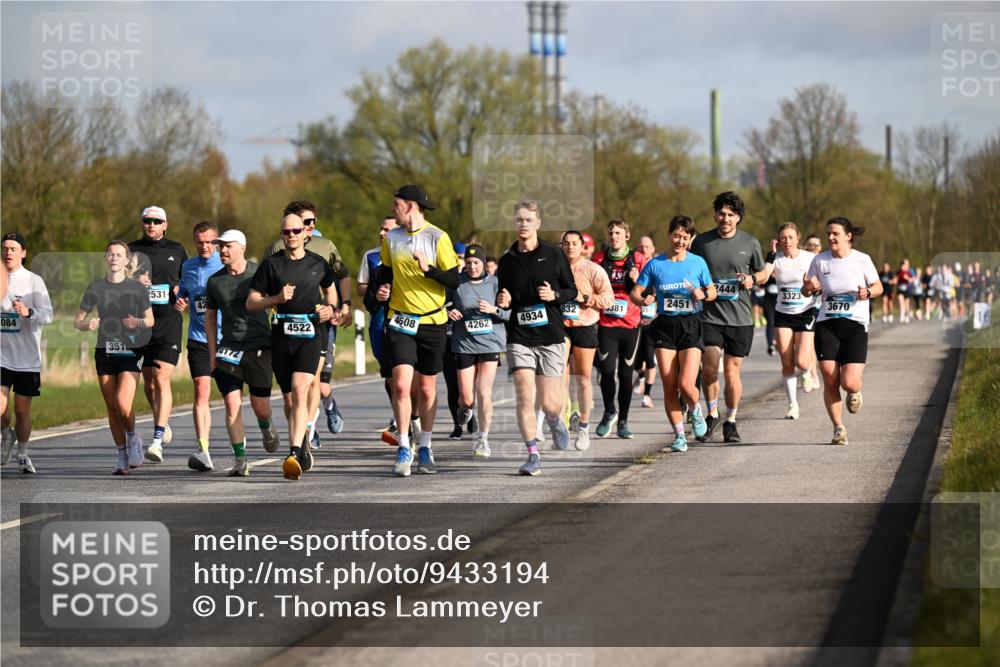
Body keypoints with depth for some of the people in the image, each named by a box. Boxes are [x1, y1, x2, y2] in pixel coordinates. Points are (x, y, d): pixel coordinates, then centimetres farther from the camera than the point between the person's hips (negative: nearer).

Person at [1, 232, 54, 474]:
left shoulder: (34, 281, -2)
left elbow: (48, 315, -11)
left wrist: (28, 313, -28)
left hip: (27, 357, -1)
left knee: (22, 410, 4)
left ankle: (22, 454, 24)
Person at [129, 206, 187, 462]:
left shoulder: (177, 250, 9)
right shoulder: (132, 250, 9)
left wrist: (182, 291, -3)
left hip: (169, 323, -2)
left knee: (161, 378, -14)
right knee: (148, 380, 11)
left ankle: (157, 440, -19)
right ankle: (163, 424, 36)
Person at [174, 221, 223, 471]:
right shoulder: (188, 267, 11)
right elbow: (183, 293, 23)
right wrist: (179, 302, 1)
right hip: (198, 338, 2)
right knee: (201, 392, -11)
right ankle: (202, 449, -18)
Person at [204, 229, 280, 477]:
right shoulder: (215, 281, 6)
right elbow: (210, 318, 15)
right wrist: (212, 353, 9)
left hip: (259, 346, -2)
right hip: (229, 347, 2)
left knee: (260, 406, 2)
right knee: (232, 404, -9)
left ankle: (267, 428, 38)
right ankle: (240, 460, -4)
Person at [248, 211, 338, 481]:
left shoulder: (318, 264, 8)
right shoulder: (271, 264, 4)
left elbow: (330, 287, 29)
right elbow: (251, 303, 4)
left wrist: (331, 308, 9)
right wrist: (276, 299, -12)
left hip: (310, 335, -2)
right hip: (281, 336, 2)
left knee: (300, 390, -20)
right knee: (289, 398, 10)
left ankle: (294, 455, -30)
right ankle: (302, 444, 35)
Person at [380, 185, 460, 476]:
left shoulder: (438, 238, -6)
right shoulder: (391, 237, 7)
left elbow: (454, 280, -6)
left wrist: (429, 268, -22)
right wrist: (382, 288, 2)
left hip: (432, 323, -2)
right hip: (400, 321, 2)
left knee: (427, 389, 7)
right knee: (401, 384, -13)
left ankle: (424, 449, 21)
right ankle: (404, 448, -6)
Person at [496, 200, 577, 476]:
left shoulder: (553, 255, 0)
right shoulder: (507, 260, 6)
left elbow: (572, 291, 5)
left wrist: (554, 295, -14)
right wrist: (503, 301, -6)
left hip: (551, 338, -1)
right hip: (519, 337, 1)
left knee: (549, 403, 1)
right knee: (525, 397, -11)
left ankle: (555, 421, 37)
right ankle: (533, 456, -4)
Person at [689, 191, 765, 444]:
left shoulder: (750, 243, 3)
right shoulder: (701, 242, 3)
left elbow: (762, 273, 16)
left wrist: (752, 279, -5)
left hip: (740, 318, 0)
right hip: (709, 316, 0)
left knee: (732, 372, 2)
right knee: (709, 368, -12)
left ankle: (730, 422, 18)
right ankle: (712, 414, 11)